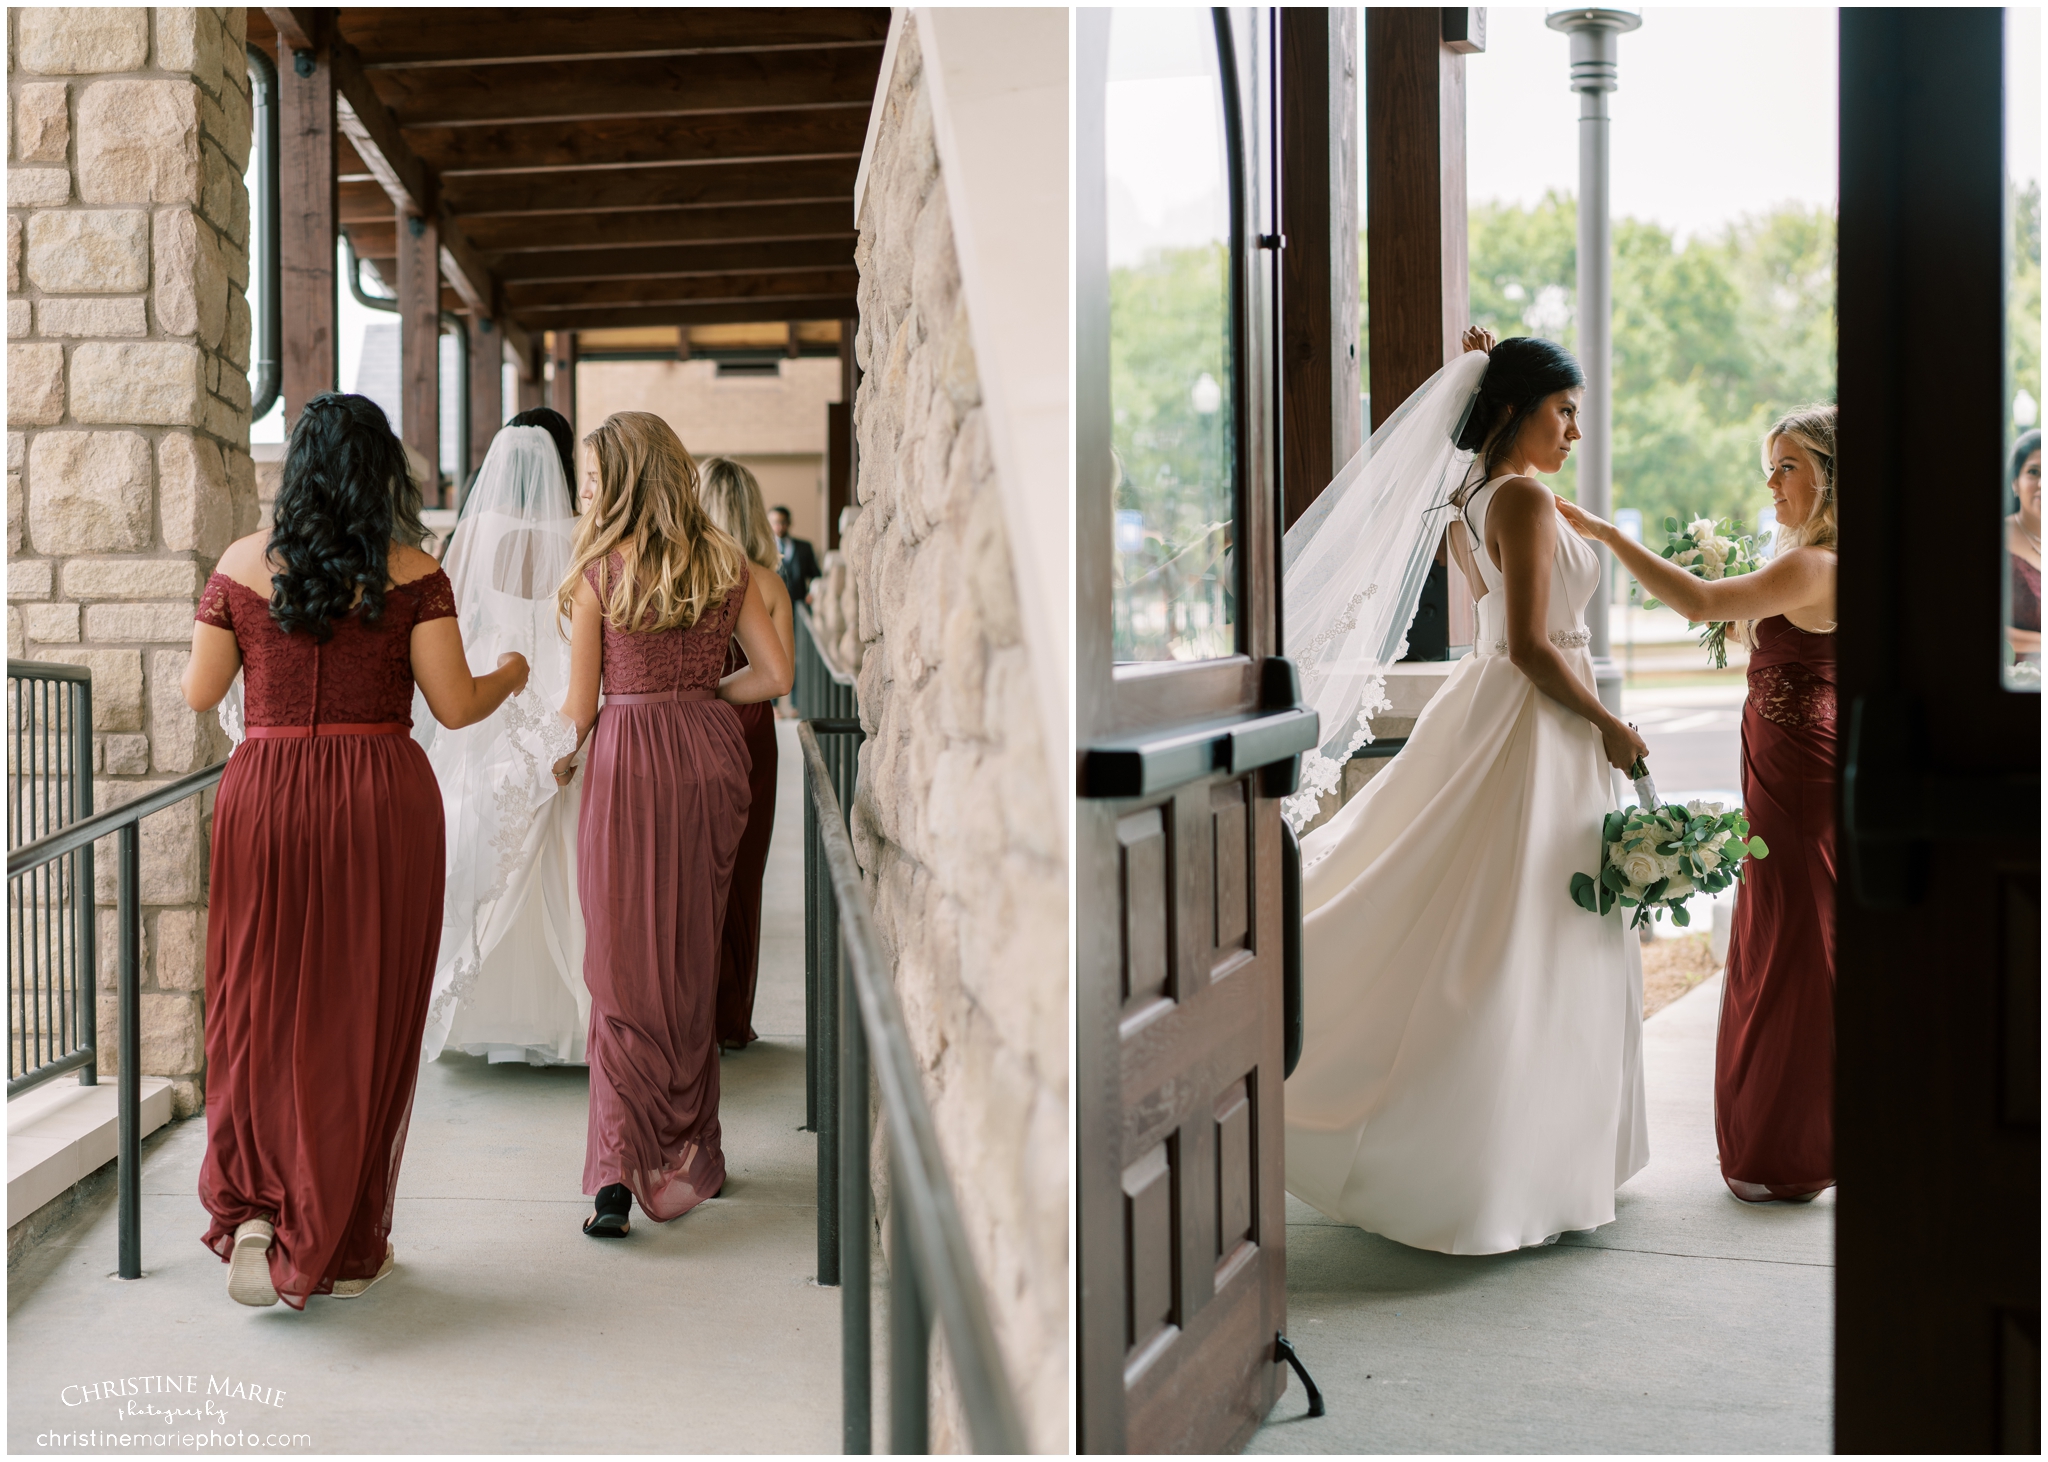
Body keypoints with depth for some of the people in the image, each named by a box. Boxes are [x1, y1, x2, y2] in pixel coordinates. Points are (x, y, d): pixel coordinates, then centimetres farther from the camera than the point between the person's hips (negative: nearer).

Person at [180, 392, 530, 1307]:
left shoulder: (240, 566, 1)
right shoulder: (411, 574, -4)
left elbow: (199, 694, 6)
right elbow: (455, 705, -6)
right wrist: (508, 677, 15)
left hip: (265, 795, 2)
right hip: (380, 802, -1)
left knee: (260, 1009, 13)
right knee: (364, 1016, 8)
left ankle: (252, 1209, -3)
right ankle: (342, 1247, 17)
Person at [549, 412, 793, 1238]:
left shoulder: (598, 570, -7)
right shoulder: (725, 563, 3)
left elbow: (581, 705, -3)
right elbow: (775, 676, 3)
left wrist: (562, 761, 16)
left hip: (628, 761, -4)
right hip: (712, 758, 4)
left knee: (626, 965, 2)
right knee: (692, 959, 17)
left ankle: (619, 1170, -8)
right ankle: (688, 1157, 27)